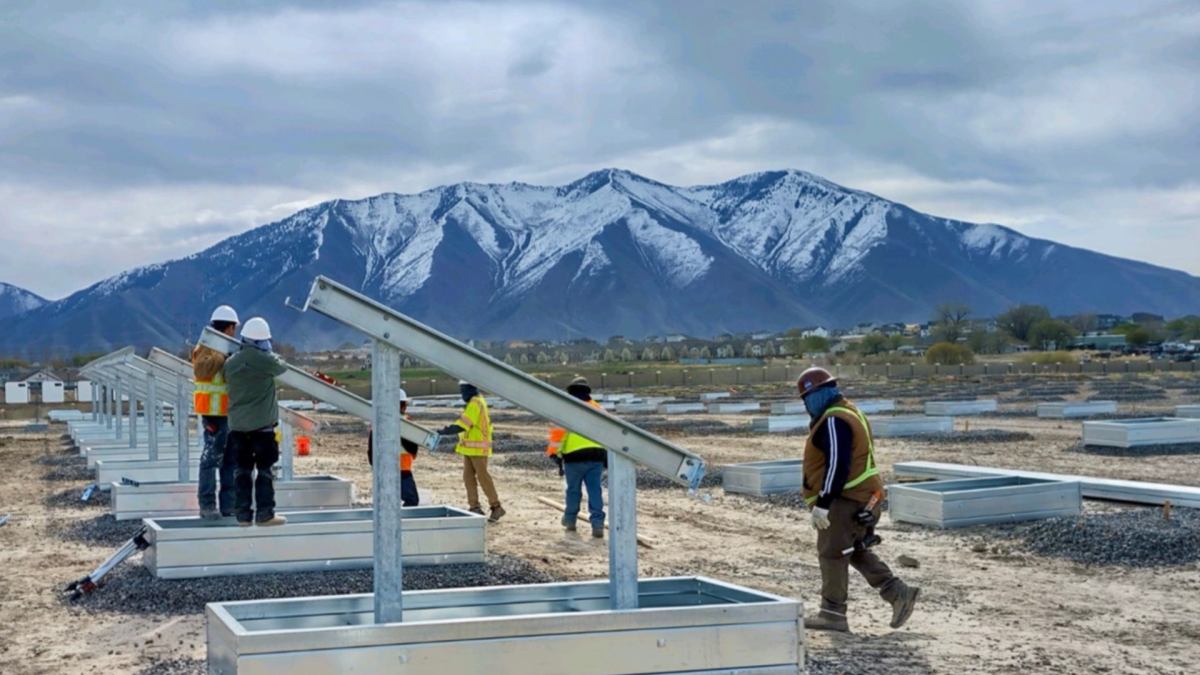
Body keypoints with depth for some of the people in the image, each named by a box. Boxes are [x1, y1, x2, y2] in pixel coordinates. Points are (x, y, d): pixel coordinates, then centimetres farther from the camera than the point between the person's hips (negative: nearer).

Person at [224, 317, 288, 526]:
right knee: (265, 469, 2)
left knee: (242, 469, 9)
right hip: (262, 423, -5)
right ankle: (265, 514, 2)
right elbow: (282, 367, 6)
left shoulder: (230, 363, 4)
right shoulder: (266, 360, -11)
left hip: (237, 424, 5)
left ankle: (243, 514, 10)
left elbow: (228, 383, 12)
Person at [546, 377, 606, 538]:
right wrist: (607, 456, 23)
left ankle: (570, 520, 25)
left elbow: (558, 432, -7)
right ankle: (597, 524, -6)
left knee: (573, 490, 12)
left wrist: (554, 453, -5)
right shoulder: (598, 409, 16)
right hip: (596, 456, 3)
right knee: (595, 490, 2)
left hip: (574, 456, -3)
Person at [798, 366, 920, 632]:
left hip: (845, 499, -11)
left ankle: (832, 614, 2)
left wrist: (823, 503, -23)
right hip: (861, 497, 11)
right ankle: (899, 593, 13)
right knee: (856, 552, 16)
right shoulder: (848, 412, 18)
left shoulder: (834, 421, -17)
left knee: (832, 553, -3)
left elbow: (837, 464, -24)